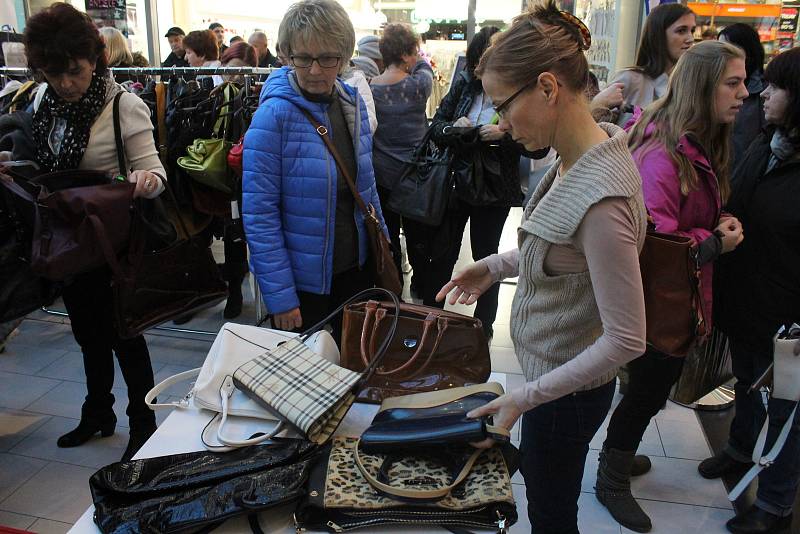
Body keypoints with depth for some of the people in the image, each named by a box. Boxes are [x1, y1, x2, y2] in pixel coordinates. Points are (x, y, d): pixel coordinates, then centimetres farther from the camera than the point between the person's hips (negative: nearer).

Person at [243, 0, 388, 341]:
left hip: (355, 268, 6)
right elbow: (259, 214, -18)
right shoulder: (274, 115, -17)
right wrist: (280, 296, -19)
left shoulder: (353, 104, 1)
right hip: (302, 280, -5)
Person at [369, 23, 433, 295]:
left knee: (387, 234, 12)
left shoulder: (369, 87, -6)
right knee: (418, 234, 13)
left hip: (381, 173, 3)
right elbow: (425, 68, 9)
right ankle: (421, 284, 28)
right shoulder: (416, 85, -14)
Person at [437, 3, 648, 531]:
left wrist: (527, 396, -24)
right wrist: (496, 266, 3)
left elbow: (626, 340, -29)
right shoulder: (580, 155, -5)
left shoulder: (600, 198, -34)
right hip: (553, 366, 8)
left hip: (567, 389, -8)